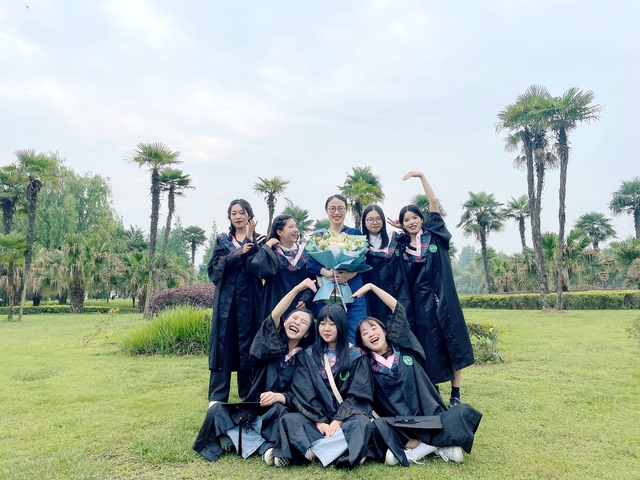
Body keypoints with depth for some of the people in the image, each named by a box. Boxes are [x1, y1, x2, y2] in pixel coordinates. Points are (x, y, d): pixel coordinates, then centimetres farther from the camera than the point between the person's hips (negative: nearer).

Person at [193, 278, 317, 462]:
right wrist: (297, 289, -30)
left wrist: (279, 397, -27)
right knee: (217, 409, -24)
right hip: (254, 408, 2)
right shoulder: (272, 342, 2)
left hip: (280, 413, -2)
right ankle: (263, 446, -30)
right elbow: (274, 315, -18)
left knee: (279, 410, -37)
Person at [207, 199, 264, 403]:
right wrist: (237, 253, -16)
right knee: (223, 345, 0)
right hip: (226, 299, 1)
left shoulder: (258, 240, 6)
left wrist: (250, 240, -16)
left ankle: (248, 396, 15)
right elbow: (215, 267, -5)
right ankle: (217, 398, 7)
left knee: (248, 345, 3)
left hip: (249, 299, -1)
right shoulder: (222, 240, 11)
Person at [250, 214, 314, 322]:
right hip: (277, 308, -3)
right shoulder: (270, 252, -3)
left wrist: (305, 299, -9)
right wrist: (268, 245, -13)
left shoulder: (303, 253, 6)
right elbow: (256, 266, -24)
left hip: (300, 308, 3)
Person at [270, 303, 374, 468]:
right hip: (316, 417, 2)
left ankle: (315, 450, -41)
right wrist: (319, 420, -16)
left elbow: (359, 393, -5)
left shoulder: (356, 356, 3)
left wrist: (339, 419, -17)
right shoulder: (307, 355, 8)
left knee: (363, 422, -34)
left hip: (347, 416, -1)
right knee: (288, 420, -27)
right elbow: (304, 393, -2)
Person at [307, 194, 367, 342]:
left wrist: (350, 274, -19)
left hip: (353, 291, -1)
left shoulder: (355, 233, 9)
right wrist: (328, 273, -18)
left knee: (356, 337, -4)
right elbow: (311, 265, 2)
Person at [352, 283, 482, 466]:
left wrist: (371, 287, 3)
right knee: (378, 427, -35)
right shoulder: (368, 368, 6)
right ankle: (440, 445, -23)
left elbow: (397, 309, 5)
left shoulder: (404, 347, 8)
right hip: (402, 427, -2)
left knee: (465, 411, -26)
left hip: (433, 418, 2)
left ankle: (411, 452, -23)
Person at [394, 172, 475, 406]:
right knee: (428, 349, 6)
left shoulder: (434, 235, 3)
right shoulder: (402, 246, 7)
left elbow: (434, 202, -3)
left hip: (441, 299, -1)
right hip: (420, 302, 1)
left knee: (452, 343, 0)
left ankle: (455, 393, 9)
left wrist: (421, 176, -8)